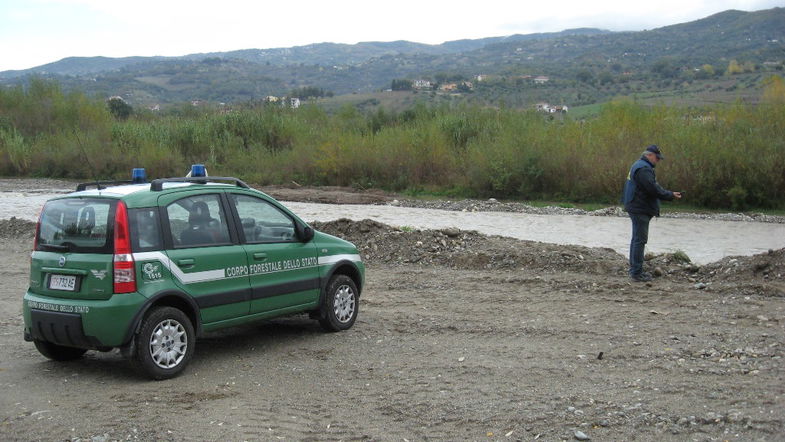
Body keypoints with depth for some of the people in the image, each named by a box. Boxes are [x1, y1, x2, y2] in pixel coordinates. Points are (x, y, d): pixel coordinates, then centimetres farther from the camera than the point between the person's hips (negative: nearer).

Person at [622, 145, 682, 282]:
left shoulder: (639, 166, 18)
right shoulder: (643, 169, -17)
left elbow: (652, 187, 20)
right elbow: (653, 189, -23)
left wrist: (670, 194, 11)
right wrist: (671, 195, -13)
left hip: (636, 208, 11)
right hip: (640, 209, -11)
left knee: (637, 239, 16)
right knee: (640, 240, -9)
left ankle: (635, 269, 24)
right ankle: (636, 273, -8)